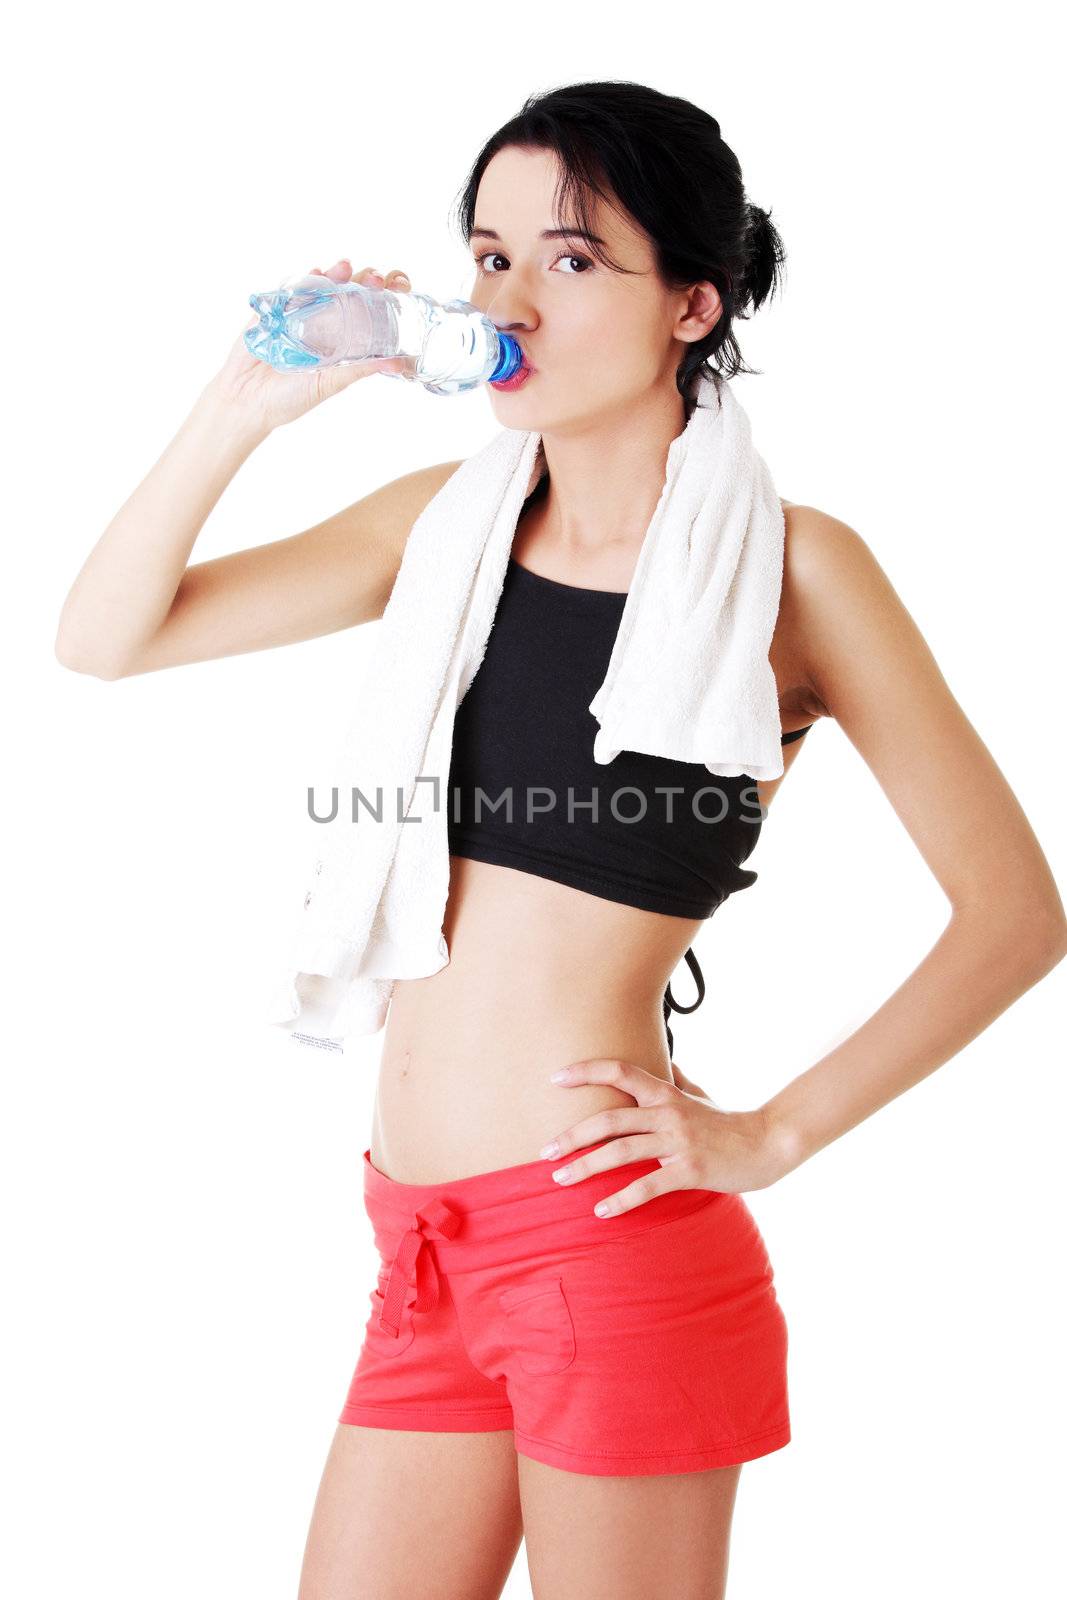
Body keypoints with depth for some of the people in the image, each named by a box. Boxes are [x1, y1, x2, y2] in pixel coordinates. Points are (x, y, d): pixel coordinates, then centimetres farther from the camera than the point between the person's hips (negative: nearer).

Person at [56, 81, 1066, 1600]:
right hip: (426, 1249, 5)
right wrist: (245, 404, -7)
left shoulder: (786, 566, -6)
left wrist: (772, 1133, -9)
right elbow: (107, 636, 6)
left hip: (610, 1242, -5)